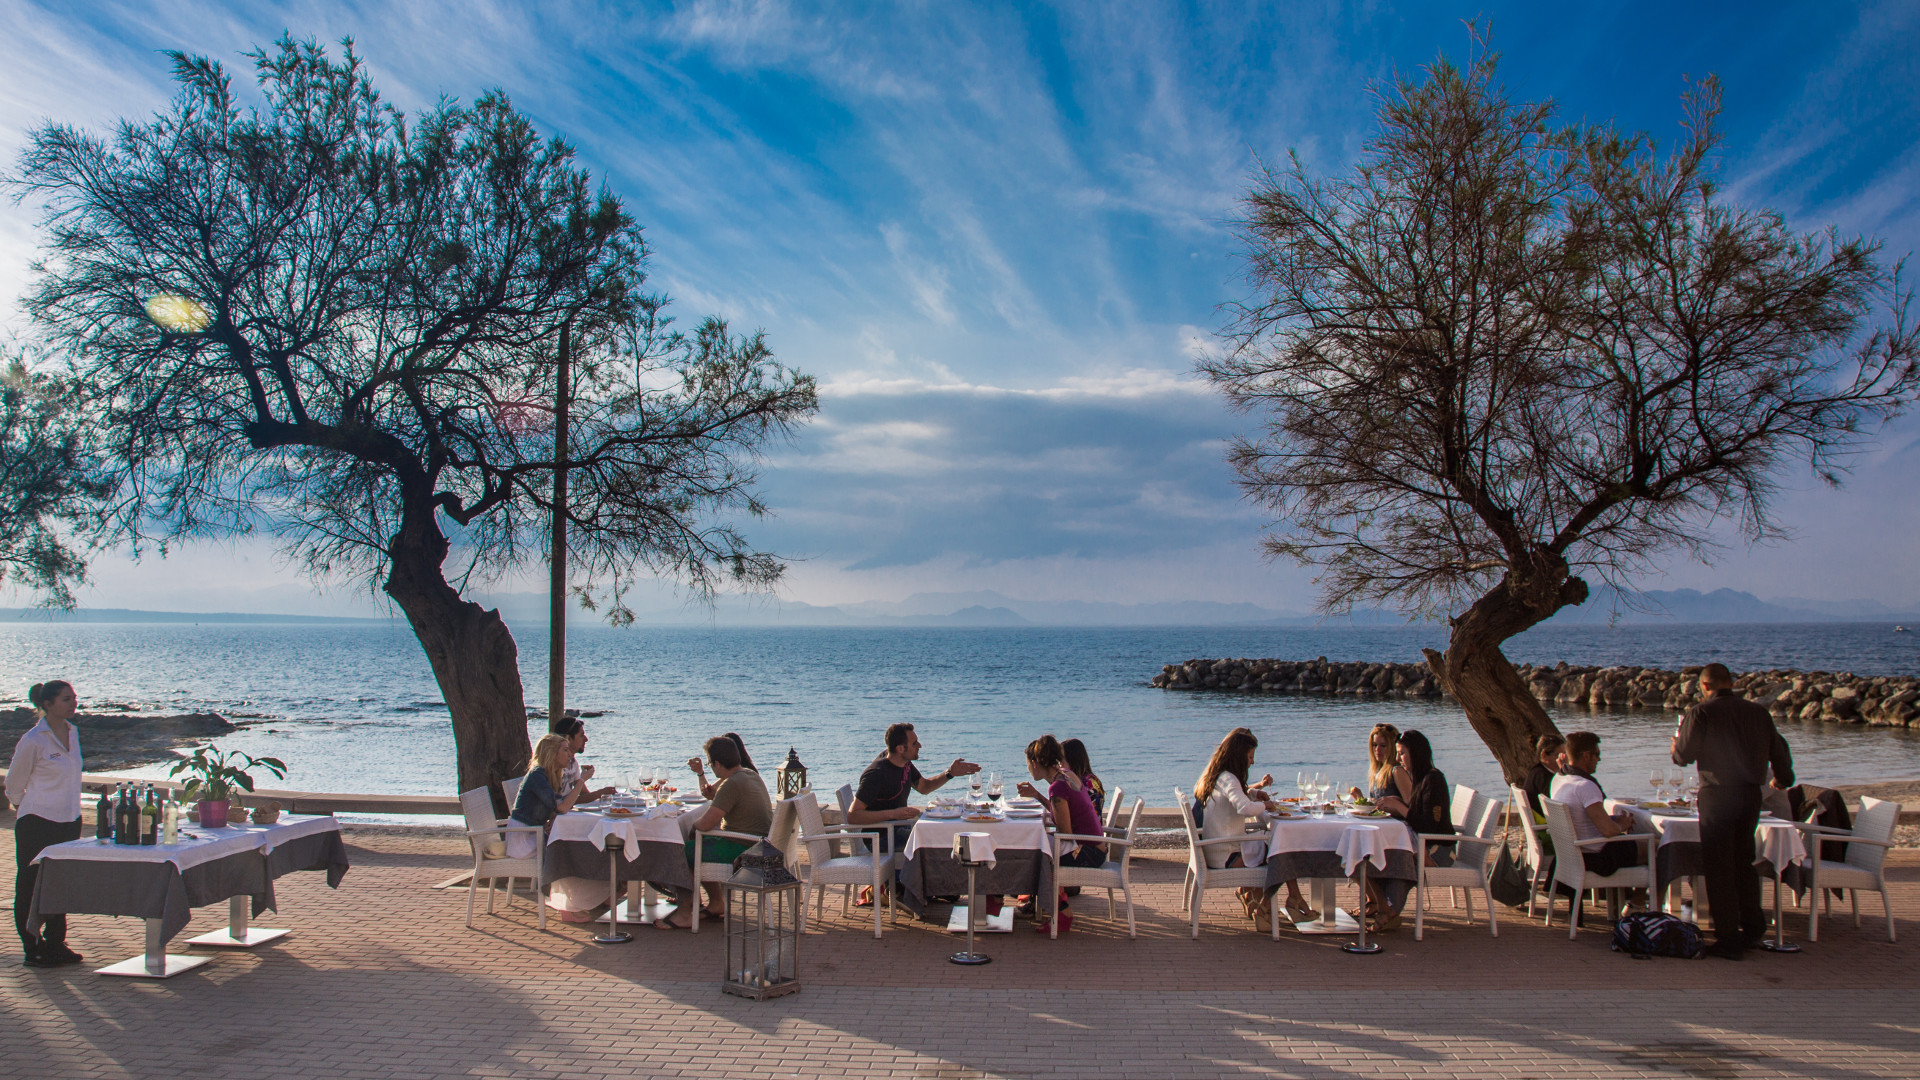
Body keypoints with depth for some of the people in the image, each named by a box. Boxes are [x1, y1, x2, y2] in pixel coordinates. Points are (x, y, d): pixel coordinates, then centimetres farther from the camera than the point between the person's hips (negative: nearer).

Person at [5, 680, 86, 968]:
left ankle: (55, 944, 20)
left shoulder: (72, 732, 6)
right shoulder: (33, 740, -15)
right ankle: (34, 949, 13)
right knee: (31, 887, 4)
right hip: (37, 823, -6)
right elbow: (14, 782, -3)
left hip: (69, 821, 7)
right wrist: (21, 806, 10)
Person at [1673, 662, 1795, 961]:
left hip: (1717, 795, -5)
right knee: (1744, 861, 21)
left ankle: (1729, 938, 3)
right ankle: (1752, 926, 27)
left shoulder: (1701, 713, -9)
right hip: (1751, 793, 5)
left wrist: (1676, 745, 16)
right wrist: (1782, 779, 36)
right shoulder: (1759, 712, 6)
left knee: (1719, 867, 2)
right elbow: (1779, 749, 16)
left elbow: (1684, 755, -8)